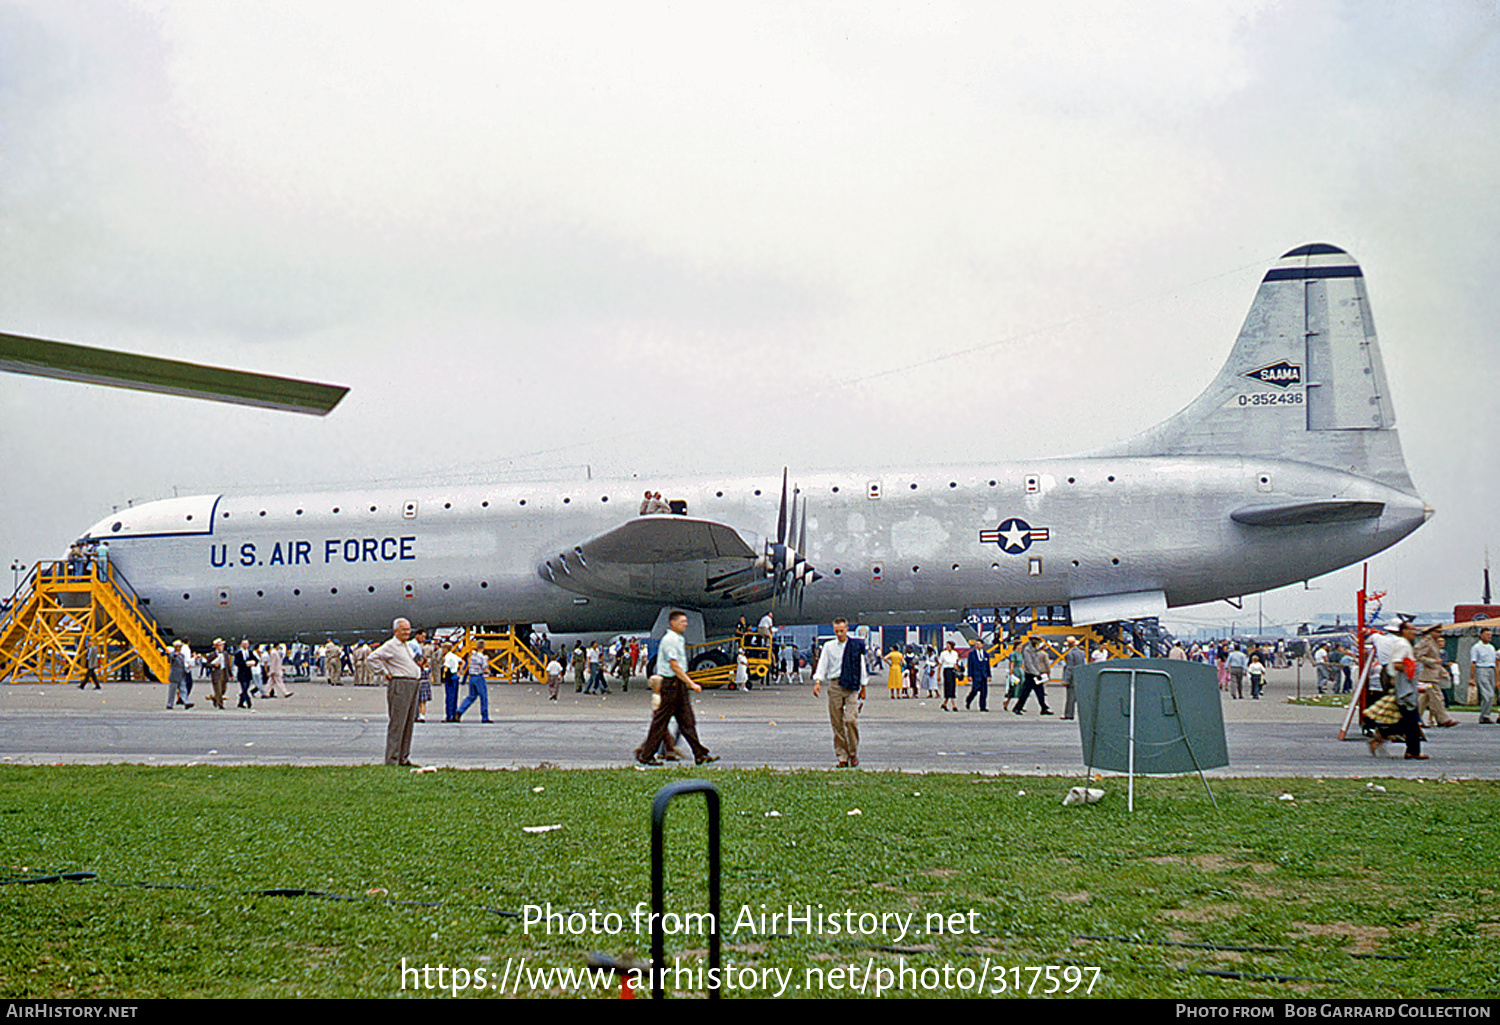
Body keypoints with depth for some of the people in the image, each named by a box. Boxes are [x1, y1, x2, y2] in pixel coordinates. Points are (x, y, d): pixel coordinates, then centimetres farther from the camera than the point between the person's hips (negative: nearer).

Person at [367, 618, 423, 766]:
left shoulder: (407, 646, 20)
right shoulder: (390, 646, -7)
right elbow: (372, 658, -16)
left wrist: (419, 667, 20)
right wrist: (386, 673, -14)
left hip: (412, 686, 9)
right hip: (399, 685, -9)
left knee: (408, 723, 10)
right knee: (397, 723, -9)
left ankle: (404, 757, 15)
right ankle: (392, 759, -8)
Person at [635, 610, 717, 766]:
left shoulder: (679, 639, 14)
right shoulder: (669, 640, -16)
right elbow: (674, 666, -20)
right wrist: (691, 684, -20)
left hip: (680, 683, 9)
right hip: (670, 684, -9)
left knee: (687, 721, 7)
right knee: (660, 722, -2)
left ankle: (700, 755, 6)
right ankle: (646, 755, 7)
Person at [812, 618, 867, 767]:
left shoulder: (856, 646, 5)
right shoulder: (829, 647, 9)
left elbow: (861, 667, 11)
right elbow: (822, 666, 7)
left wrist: (863, 688, 12)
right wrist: (817, 682, -9)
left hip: (851, 687, -2)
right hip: (834, 686, 2)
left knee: (851, 719, -14)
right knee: (837, 722, 1)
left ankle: (854, 753, 1)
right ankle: (841, 756, 7)